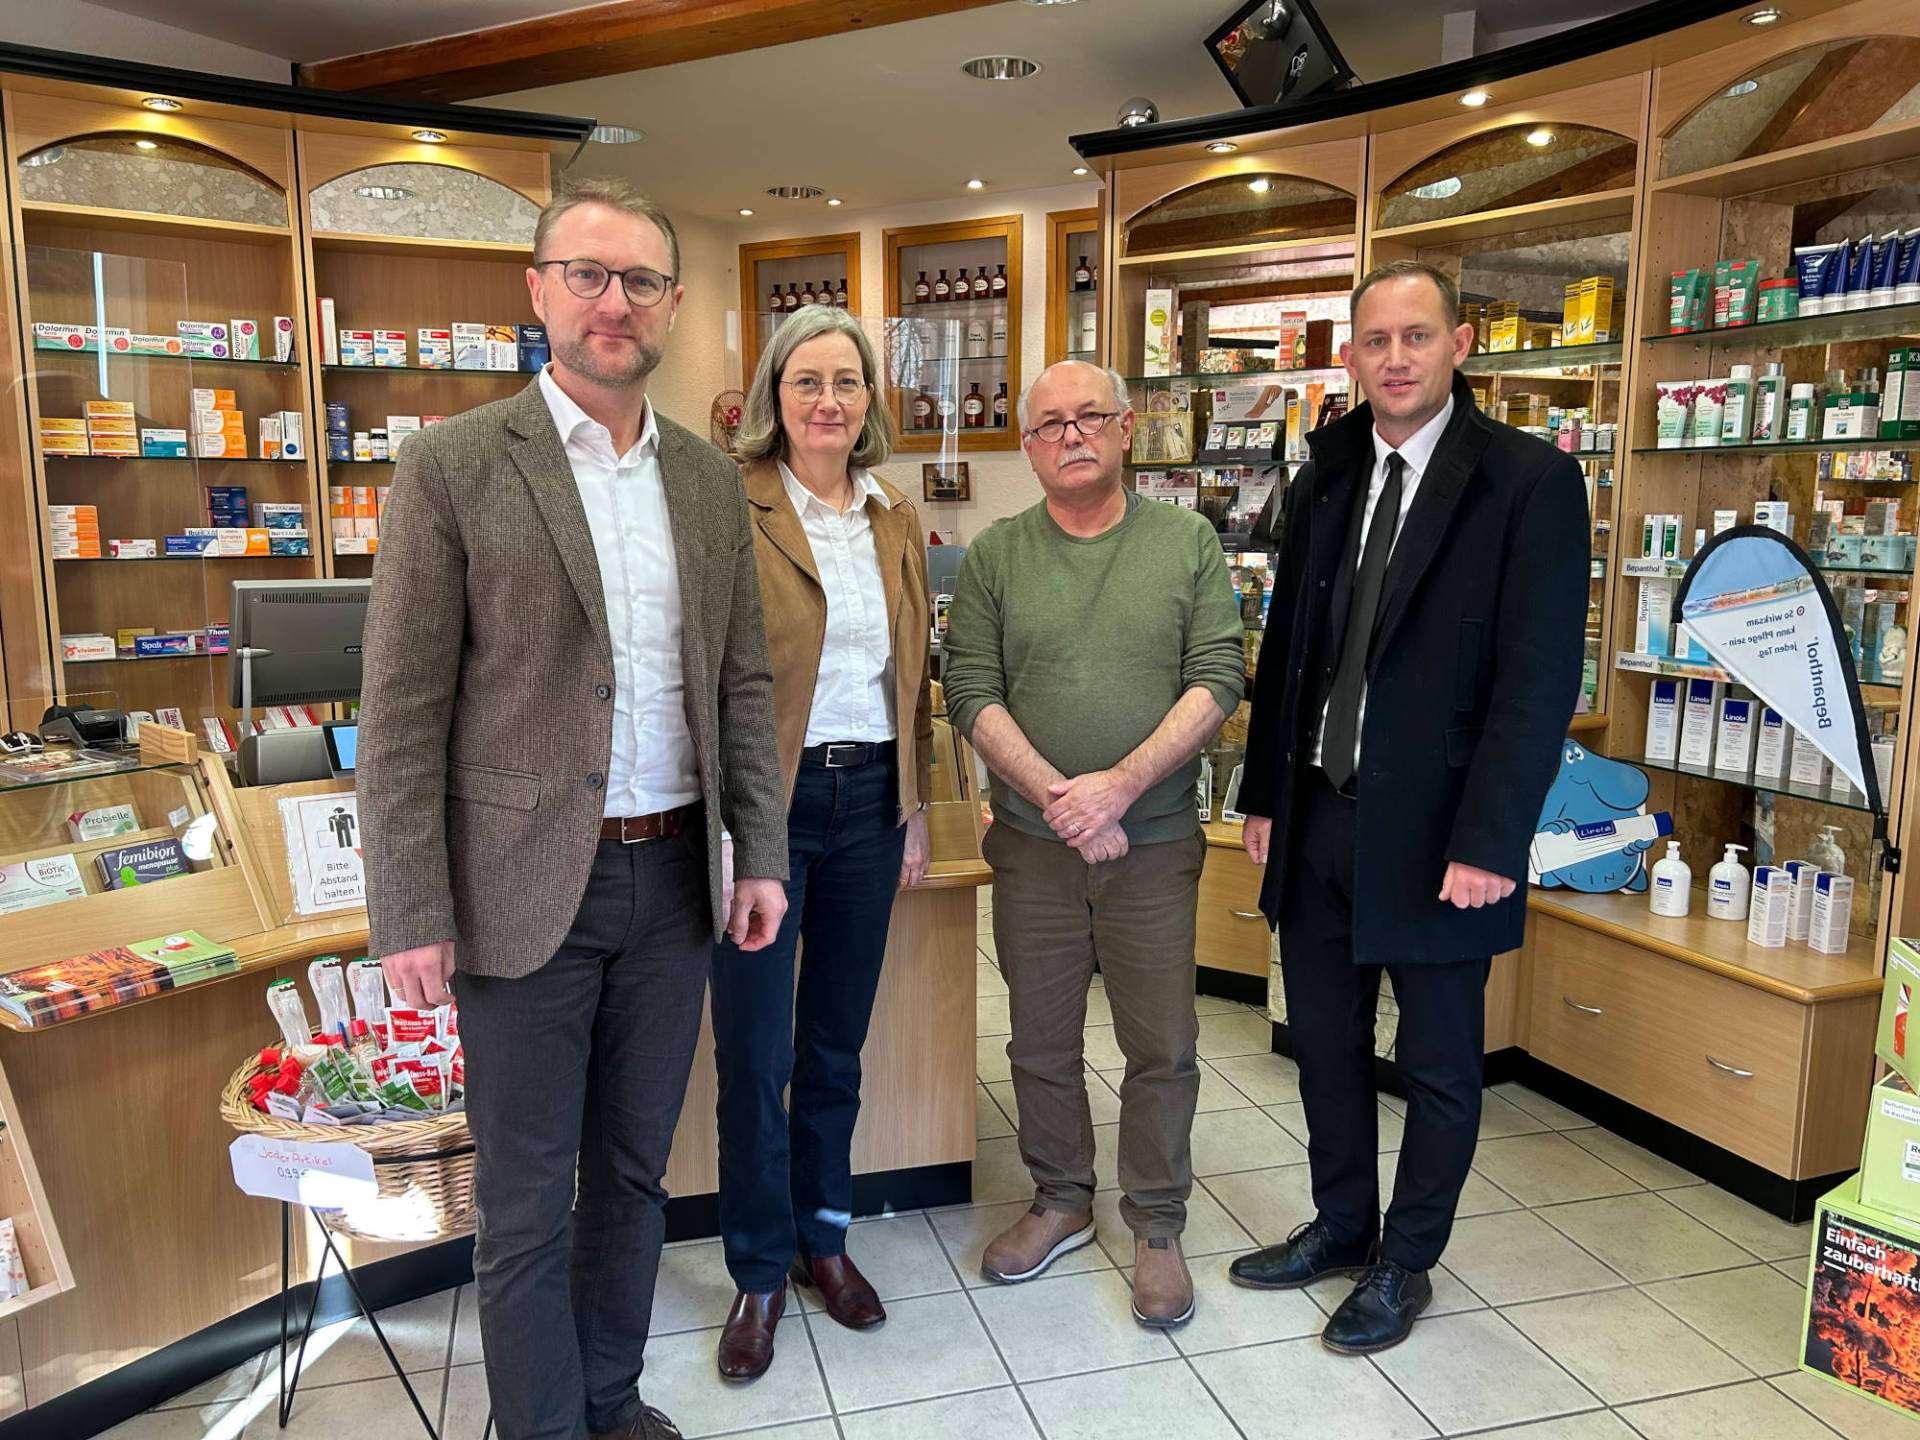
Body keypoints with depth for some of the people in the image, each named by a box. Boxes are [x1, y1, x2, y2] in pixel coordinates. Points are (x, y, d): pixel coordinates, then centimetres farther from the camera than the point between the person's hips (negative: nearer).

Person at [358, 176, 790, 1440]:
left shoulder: (711, 479, 8)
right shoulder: (453, 466, -6)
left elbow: (742, 682, 10)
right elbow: (403, 707, -8)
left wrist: (759, 854, 5)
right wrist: (411, 913, -10)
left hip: (673, 878, 5)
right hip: (527, 889, -4)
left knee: (635, 1169, 19)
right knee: (526, 1202, 9)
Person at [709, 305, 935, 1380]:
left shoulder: (898, 523, 9)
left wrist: (917, 807, 12)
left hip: (868, 799, 5)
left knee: (838, 1044, 16)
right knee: (755, 1055, 5)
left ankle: (825, 1235, 36)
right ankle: (760, 1271, 25)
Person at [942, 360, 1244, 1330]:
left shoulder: (1188, 543, 2)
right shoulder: (996, 556, 3)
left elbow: (1218, 679, -6)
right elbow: (971, 693, -4)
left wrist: (1121, 783, -17)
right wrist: (1054, 796, -15)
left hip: (1156, 841, -1)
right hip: (1032, 843, 1)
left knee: (1162, 1047, 7)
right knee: (1040, 1040, 14)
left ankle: (1157, 1229, 27)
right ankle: (1061, 1202, 35)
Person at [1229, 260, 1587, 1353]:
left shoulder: (1530, 482, -9)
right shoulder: (1325, 479, 8)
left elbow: (1540, 680, -14)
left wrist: (1487, 844, -18)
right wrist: (1266, 796, 9)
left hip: (1435, 831, -5)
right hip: (1320, 814, 5)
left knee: (1439, 1061, 12)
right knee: (1325, 1040, 17)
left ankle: (1406, 1262, 31)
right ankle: (1341, 1227, 38)